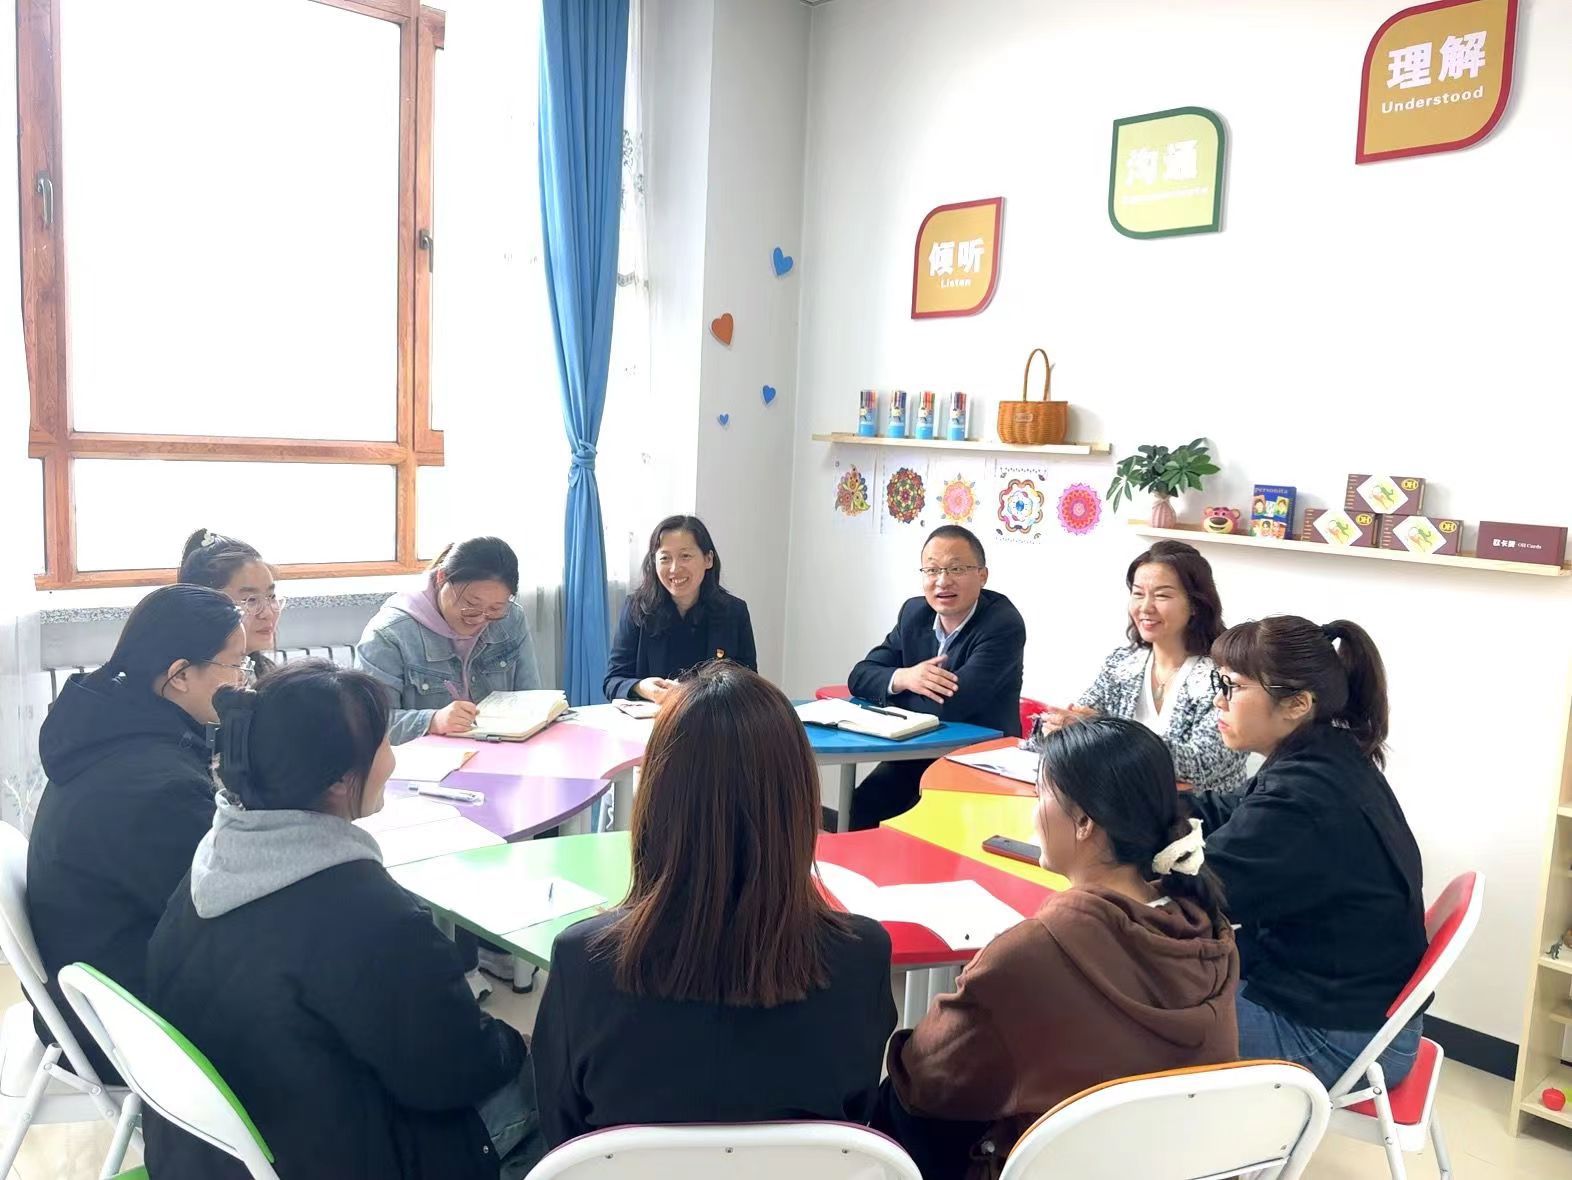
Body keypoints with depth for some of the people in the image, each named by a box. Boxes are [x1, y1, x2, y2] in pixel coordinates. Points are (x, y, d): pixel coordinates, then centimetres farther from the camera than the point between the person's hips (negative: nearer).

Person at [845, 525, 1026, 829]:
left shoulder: (1004, 624, -18)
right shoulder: (915, 612, 2)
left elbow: (951, 705, -26)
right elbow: (860, 677, 2)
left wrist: (891, 695, -9)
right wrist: (903, 678, -20)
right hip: (916, 756, 5)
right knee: (858, 809, -17)